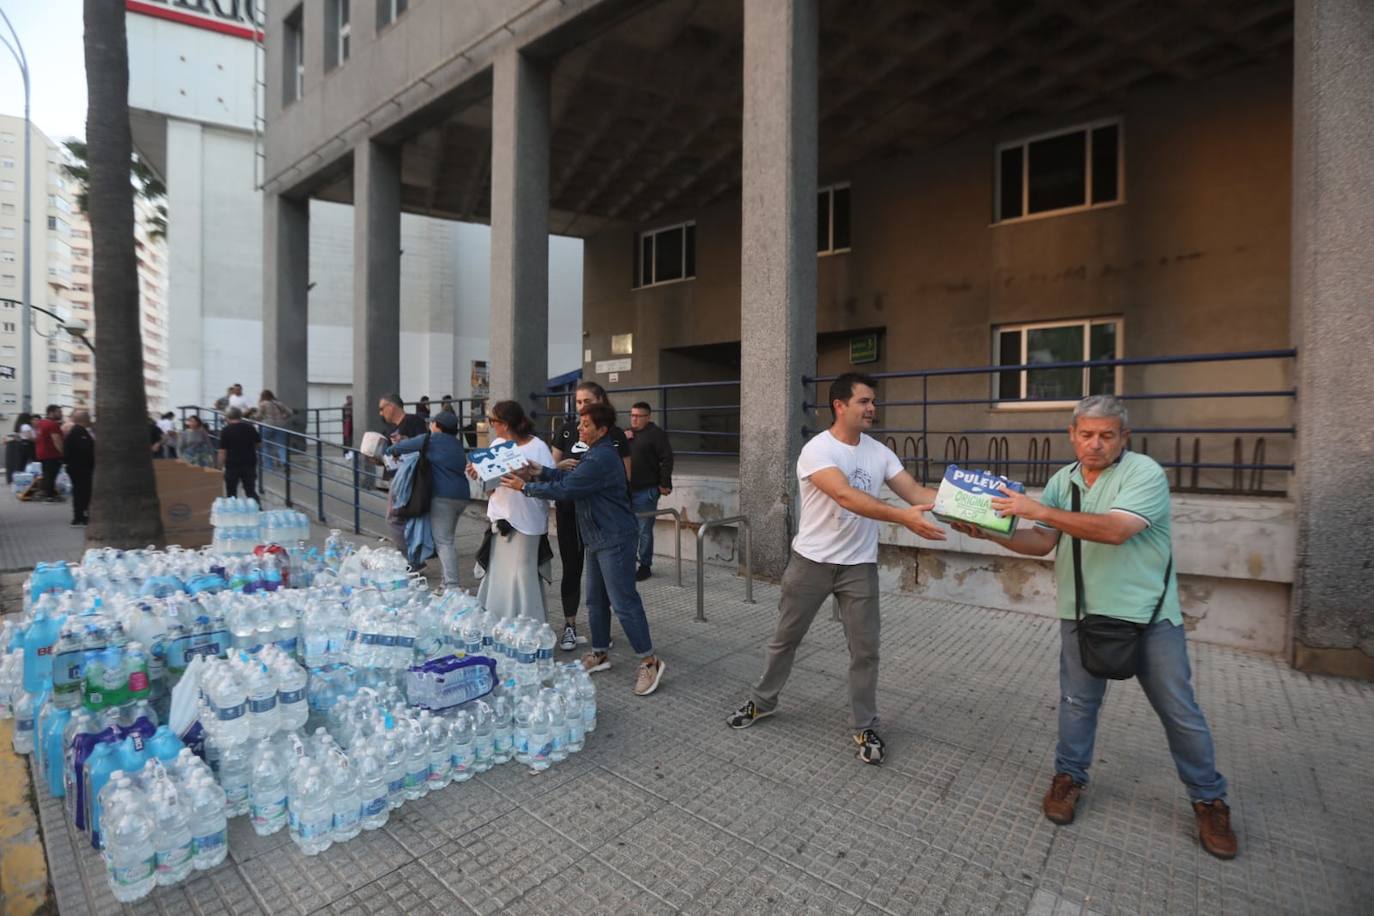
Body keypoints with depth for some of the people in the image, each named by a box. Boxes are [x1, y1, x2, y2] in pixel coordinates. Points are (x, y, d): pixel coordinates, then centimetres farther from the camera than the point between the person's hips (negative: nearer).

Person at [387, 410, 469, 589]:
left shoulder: (432, 439, -4)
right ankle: (448, 581, 20)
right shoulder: (457, 444, 19)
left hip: (443, 496, -8)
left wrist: (390, 450, 26)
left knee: (443, 542, -9)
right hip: (461, 495, 8)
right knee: (448, 539, 17)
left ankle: (452, 586, -15)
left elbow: (406, 445, 3)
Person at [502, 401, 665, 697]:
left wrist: (526, 487, -8)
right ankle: (600, 653, 30)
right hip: (597, 539, 11)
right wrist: (540, 472, 0)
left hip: (615, 539, -11)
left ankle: (649, 661, 3)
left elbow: (565, 489, -19)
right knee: (595, 600, 16)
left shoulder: (602, 458, -22)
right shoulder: (596, 452, 13)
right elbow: (570, 476, 15)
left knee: (624, 601, -6)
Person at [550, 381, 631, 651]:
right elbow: (553, 466, 8)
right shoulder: (567, 429, 3)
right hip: (569, 507, 2)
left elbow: (625, 475, 3)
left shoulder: (614, 434, -2)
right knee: (571, 568, 8)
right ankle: (570, 627, 20)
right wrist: (561, 465, -13)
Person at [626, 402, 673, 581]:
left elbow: (667, 460, -11)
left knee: (644, 530, 0)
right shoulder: (628, 434, 17)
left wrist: (664, 484, -13)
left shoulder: (656, 434, -6)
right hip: (627, 490, 7)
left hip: (646, 491, -7)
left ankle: (645, 566, 12)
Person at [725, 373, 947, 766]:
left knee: (865, 649, 8)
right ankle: (762, 702, 35)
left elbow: (916, 492, -4)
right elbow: (846, 496, -32)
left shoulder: (880, 453, 1)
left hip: (859, 565, 4)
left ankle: (864, 727, 27)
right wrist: (904, 517, -41)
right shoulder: (816, 450, -19)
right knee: (785, 637, 13)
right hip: (811, 561, -3)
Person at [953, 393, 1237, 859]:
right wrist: (994, 534, -19)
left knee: (1180, 711, 11)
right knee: (1078, 702, 13)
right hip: (1083, 614, 4)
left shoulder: (1145, 473, -13)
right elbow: (1041, 542, -2)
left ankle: (1209, 801, 31)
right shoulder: (1061, 480, 4)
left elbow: (1114, 529, -29)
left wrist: (1041, 510, -32)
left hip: (1149, 616, -3)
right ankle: (1068, 777, 30)